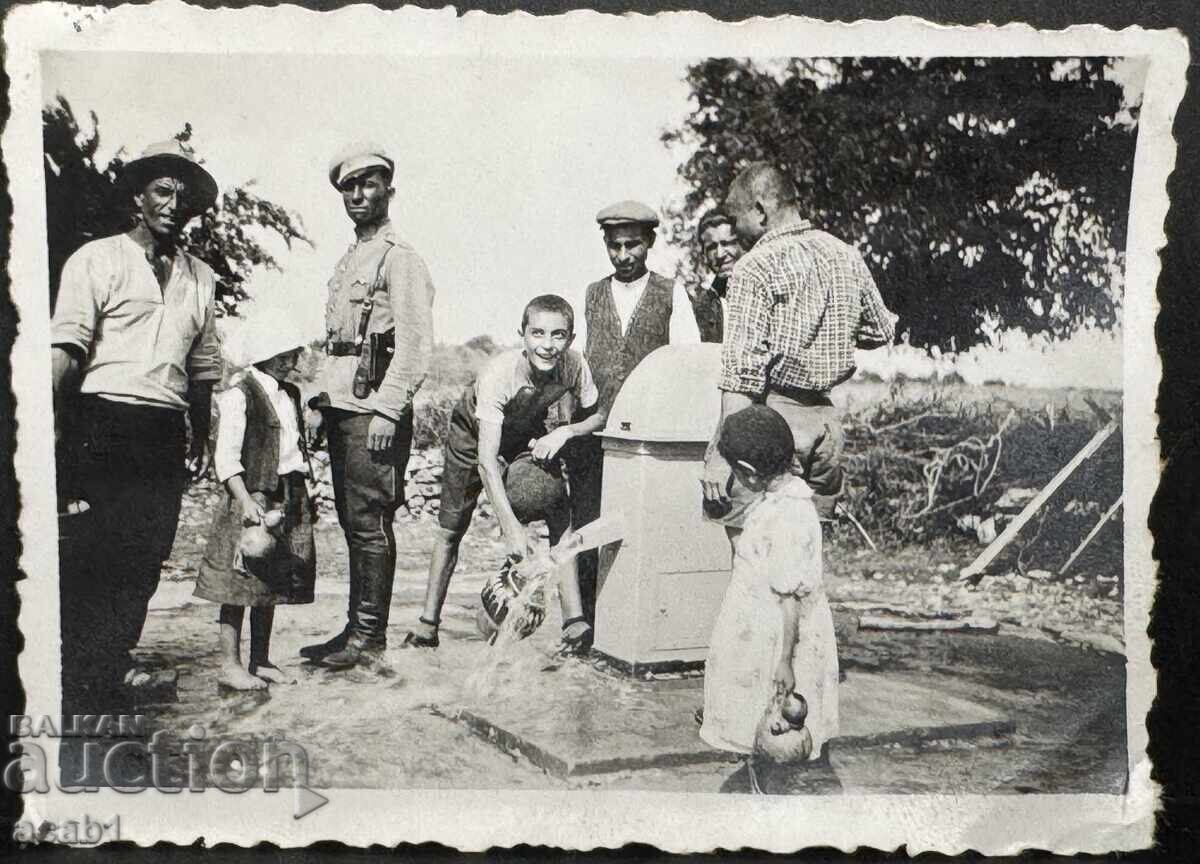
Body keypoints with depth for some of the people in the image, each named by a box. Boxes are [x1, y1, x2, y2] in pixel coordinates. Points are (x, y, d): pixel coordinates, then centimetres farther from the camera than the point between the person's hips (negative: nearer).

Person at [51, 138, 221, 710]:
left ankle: (111, 668, 15)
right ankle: (76, 684, 4)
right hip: (105, 424, -5)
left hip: (165, 434, 5)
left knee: (145, 556, 4)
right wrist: (53, 425, -21)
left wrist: (200, 440, 20)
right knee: (95, 555, -5)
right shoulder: (97, 260, 2)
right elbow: (65, 347, -9)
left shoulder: (199, 277, 18)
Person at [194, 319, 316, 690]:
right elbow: (226, 456, -14)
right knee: (240, 586, -3)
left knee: (272, 584, 12)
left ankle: (260, 659, 21)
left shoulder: (289, 395, 14)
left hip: (288, 500, 8)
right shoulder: (239, 395, -10)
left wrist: (306, 498, 20)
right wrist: (246, 500, -22)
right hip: (253, 497, -8)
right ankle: (230, 664, 5)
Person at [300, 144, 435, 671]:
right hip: (340, 407, 8)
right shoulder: (349, 261, 21)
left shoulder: (400, 260, -5)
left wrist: (388, 411, -19)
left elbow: (415, 345, -13)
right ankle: (356, 627, 17)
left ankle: (369, 636, 0)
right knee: (352, 523, 10)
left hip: (374, 409, -8)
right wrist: (322, 402, 14)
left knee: (369, 523, -6)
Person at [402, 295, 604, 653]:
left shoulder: (575, 366, -29)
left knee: (562, 519, -16)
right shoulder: (498, 374, -40)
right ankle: (428, 623, 17)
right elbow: (485, 458, -44)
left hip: (535, 442, 2)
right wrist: (510, 526, -51)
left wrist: (565, 432, -31)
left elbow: (597, 415, -9)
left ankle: (575, 620, -15)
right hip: (476, 433, -2)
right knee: (451, 527, 3)